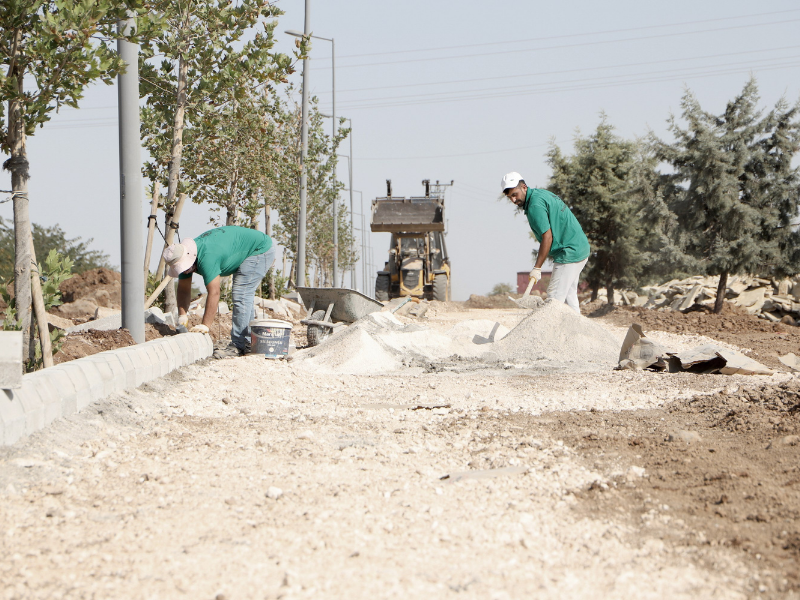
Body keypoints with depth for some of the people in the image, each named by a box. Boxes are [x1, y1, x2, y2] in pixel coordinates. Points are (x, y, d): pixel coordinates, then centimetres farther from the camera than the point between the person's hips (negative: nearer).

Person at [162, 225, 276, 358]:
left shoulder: (207, 258, -35)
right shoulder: (184, 257, -6)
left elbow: (214, 293, -35)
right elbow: (184, 289, 2)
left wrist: (205, 325, -33)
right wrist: (182, 315, -8)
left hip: (260, 249, -10)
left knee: (241, 295, -16)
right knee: (245, 296, 16)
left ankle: (238, 346, -15)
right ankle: (248, 341, 24)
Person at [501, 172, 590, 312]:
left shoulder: (535, 205, -18)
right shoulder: (542, 193, 13)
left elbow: (547, 237, -22)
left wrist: (537, 268, -18)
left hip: (569, 254, -11)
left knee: (554, 298, -11)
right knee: (569, 295, 17)